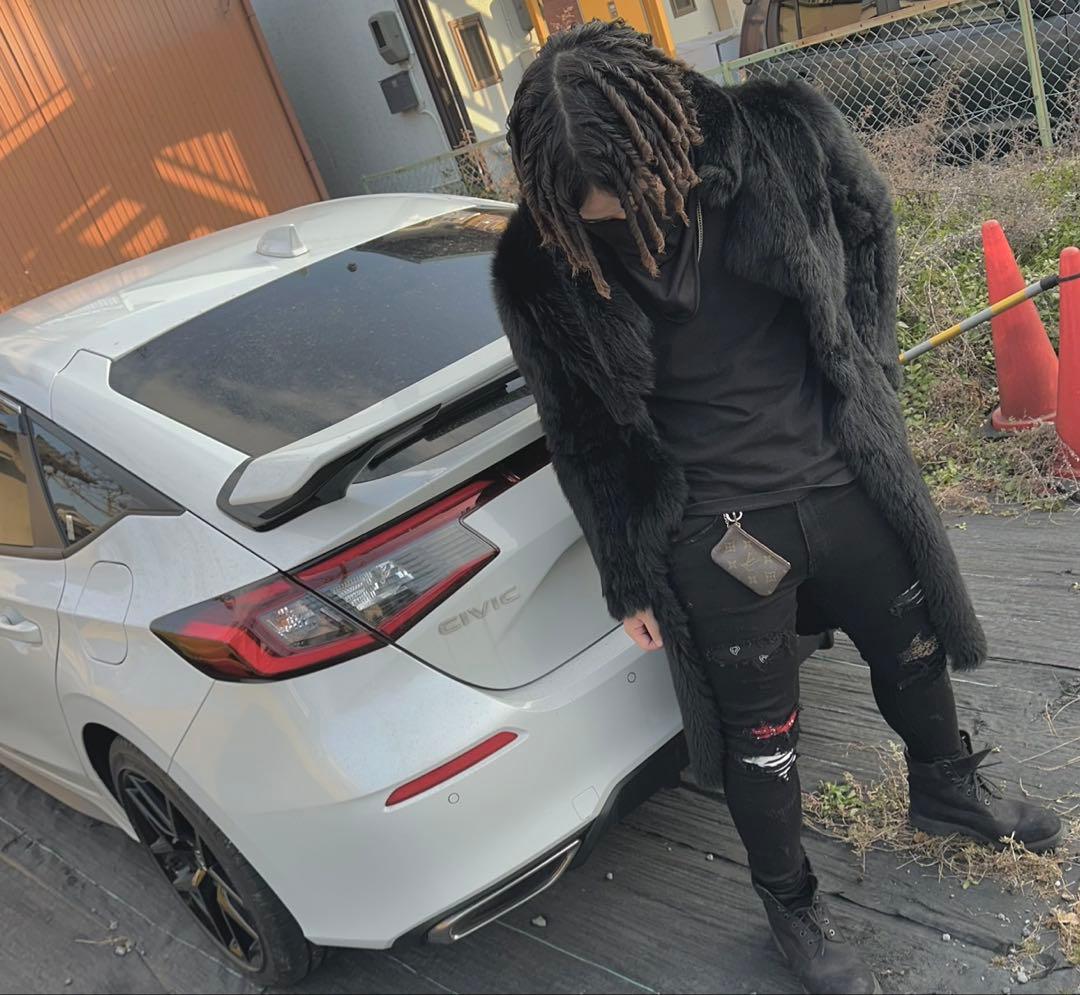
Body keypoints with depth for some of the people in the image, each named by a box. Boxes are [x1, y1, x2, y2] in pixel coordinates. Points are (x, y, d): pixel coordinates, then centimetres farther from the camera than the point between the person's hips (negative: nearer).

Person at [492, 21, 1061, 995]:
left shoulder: (786, 136, -15)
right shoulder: (540, 269, -18)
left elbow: (867, 225, 6)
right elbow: (581, 435, -5)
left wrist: (864, 382, 5)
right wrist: (631, 578, 2)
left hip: (845, 479, 4)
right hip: (711, 538, -3)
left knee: (914, 645, 26)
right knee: (762, 736, 12)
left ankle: (945, 788, 59)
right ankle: (793, 906, 42)